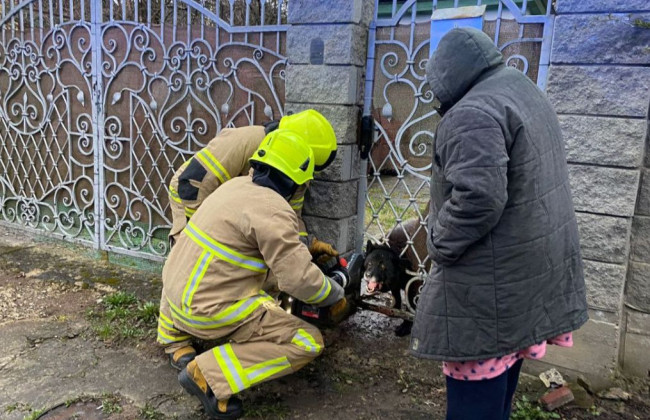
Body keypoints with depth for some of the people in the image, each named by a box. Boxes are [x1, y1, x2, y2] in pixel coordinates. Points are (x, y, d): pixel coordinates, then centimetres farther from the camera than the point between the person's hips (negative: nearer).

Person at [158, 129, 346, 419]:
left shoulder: (238, 184, 7)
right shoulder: (273, 210, -20)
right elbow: (300, 279, -21)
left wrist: (308, 244, 33)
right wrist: (335, 295, -1)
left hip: (175, 292, 10)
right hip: (210, 310, -10)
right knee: (308, 343, -7)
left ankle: (175, 337, 38)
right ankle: (208, 374, -11)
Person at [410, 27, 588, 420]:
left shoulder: (474, 113, -19)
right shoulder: (528, 93, 14)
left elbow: (478, 197, -31)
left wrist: (440, 245, -14)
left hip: (493, 282, -10)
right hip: (532, 267, 10)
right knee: (499, 383, 25)